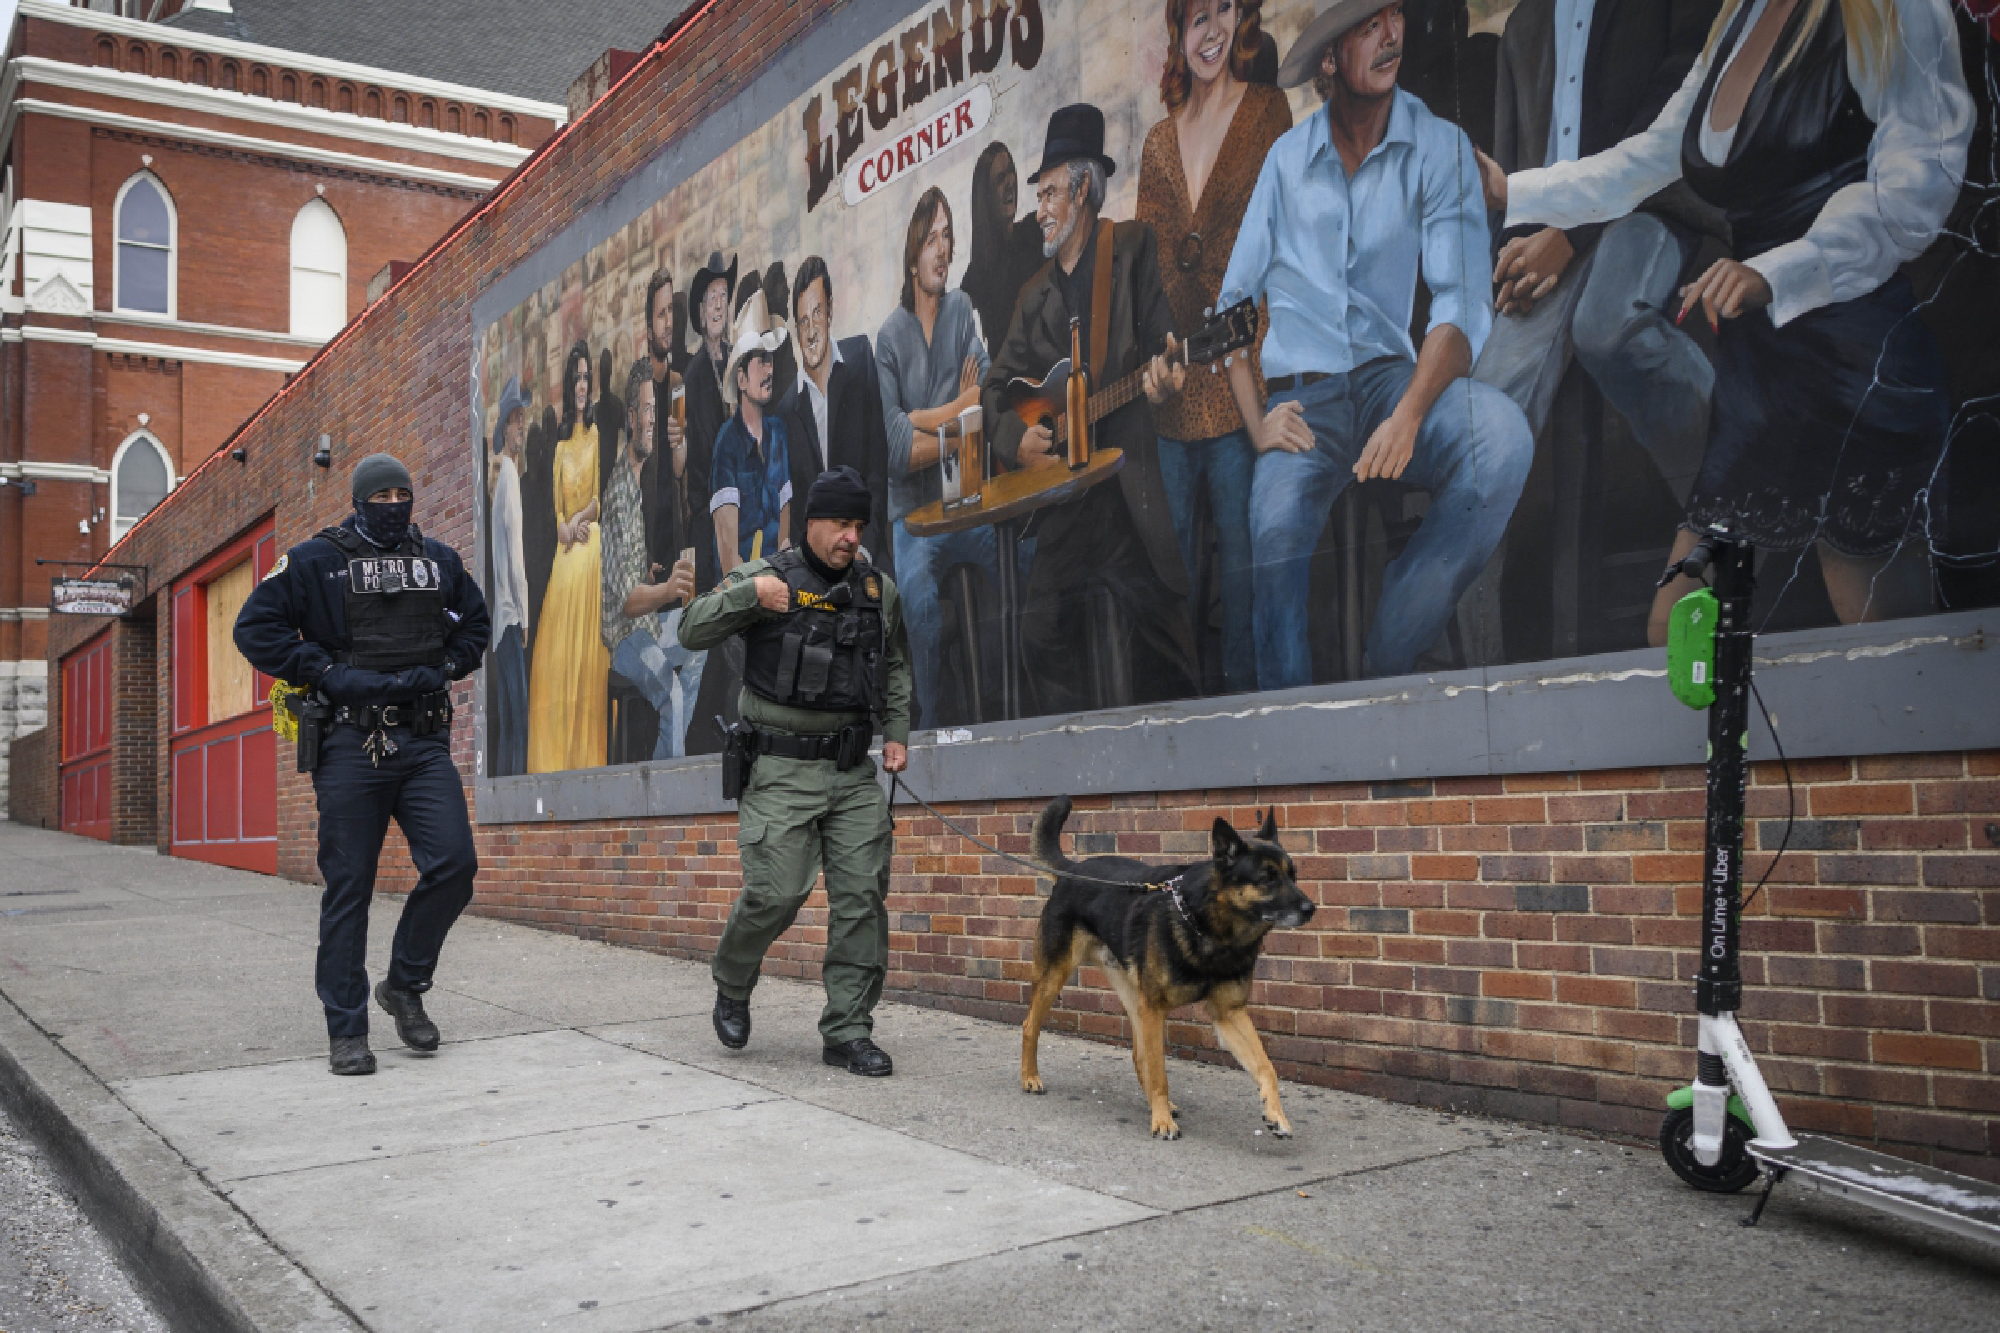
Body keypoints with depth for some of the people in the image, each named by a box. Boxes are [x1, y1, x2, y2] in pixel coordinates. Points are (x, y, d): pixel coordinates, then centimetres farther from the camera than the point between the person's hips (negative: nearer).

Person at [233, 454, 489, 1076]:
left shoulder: (439, 560, 13)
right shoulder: (317, 559, 2)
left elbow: (475, 625, 23)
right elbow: (255, 627, -1)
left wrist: (440, 670, 4)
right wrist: (330, 675, -10)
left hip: (426, 740, 3)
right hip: (351, 744, -3)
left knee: (453, 865, -10)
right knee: (348, 887, 0)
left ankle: (404, 984, 14)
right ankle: (346, 1030, 10)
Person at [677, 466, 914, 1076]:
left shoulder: (880, 590, 11)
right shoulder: (767, 575, -1)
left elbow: (896, 668, 24)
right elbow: (693, 631, -7)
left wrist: (897, 732, 12)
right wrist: (749, 593, -21)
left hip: (854, 773, 4)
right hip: (782, 772, -4)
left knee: (862, 896, -1)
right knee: (775, 893, -11)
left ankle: (848, 1032, 9)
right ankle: (731, 987, 20)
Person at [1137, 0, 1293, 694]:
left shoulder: (1268, 110, 4)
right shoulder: (1159, 141, 17)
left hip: (1237, 373, -4)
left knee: (1237, 536, -3)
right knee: (1173, 539, 8)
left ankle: (1241, 684, 8)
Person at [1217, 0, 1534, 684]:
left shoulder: (1439, 147, 3)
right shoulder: (1287, 157, 9)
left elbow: (1462, 301, -8)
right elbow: (1234, 300, 11)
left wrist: (1408, 416, -26)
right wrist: (1256, 421, -5)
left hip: (1392, 377, 0)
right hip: (1299, 397, 0)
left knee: (1502, 435, -31)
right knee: (1278, 530, -31)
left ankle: (1386, 663, -20)